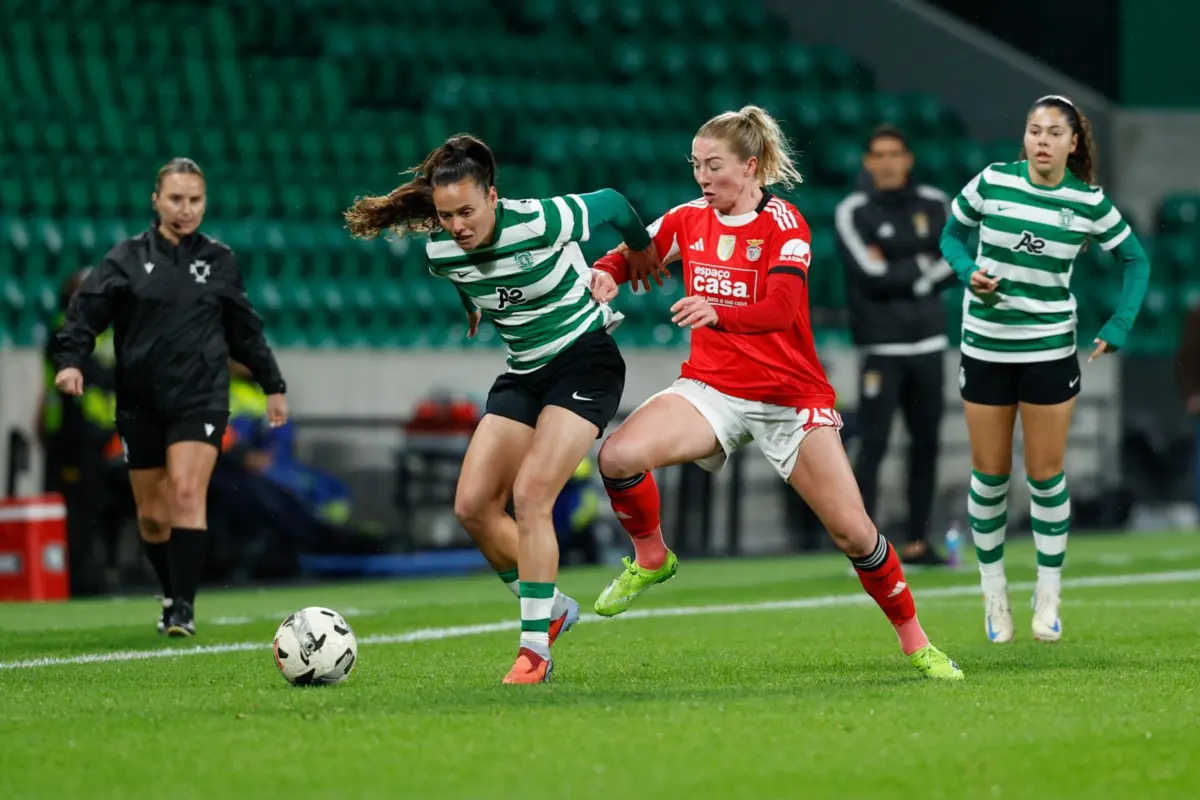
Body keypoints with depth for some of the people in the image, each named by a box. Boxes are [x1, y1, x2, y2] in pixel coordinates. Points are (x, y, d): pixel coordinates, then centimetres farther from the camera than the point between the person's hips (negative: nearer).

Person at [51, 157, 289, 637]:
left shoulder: (219, 261, 7)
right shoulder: (127, 259, 2)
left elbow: (245, 330, 17)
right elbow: (85, 312, -6)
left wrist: (272, 385, 21)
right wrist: (70, 360, -24)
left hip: (200, 399, -1)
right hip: (140, 403, 1)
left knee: (186, 492, -20)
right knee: (151, 515, 8)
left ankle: (184, 607, -20)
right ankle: (172, 594, 31)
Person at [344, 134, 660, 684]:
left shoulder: (541, 221, -23)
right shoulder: (440, 252, -8)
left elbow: (610, 203, -3)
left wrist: (642, 251, 14)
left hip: (585, 362, -7)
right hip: (523, 371, 7)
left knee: (530, 495, -21)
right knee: (473, 505, -5)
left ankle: (534, 648, -17)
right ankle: (550, 608, 15)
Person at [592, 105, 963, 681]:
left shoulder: (782, 223, -10)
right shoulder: (688, 220, 4)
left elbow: (781, 308, -25)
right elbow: (628, 257, 14)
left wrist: (718, 312, -43)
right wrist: (602, 275, -11)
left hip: (792, 397, -3)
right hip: (712, 389, 3)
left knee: (853, 532, -6)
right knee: (619, 456, -25)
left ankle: (914, 642, 15)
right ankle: (650, 559, 2)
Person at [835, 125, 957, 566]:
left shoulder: (935, 205, 9)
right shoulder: (853, 212, -5)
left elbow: (955, 266, 4)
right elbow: (872, 276, -14)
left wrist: (899, 275, -8)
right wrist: (923, 266, -2)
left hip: (928, 342, 5)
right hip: (882, 345, -5)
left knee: (926, 442, 8)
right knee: (873, 444, -11)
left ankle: (917, 542, 16)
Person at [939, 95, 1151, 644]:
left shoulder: (1088, 201, -5)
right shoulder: (992, 182, -6)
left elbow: (1135, 258, 7)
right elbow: (952, 234, 9)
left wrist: (1119, 327, -3)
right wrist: (968, 271, -12)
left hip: (1050, 349, 0)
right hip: (985, 347, 1)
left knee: (1046, 475, 2)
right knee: (989, 474, 5)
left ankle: (1048, 597, 14)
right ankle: (994, 594, 19)